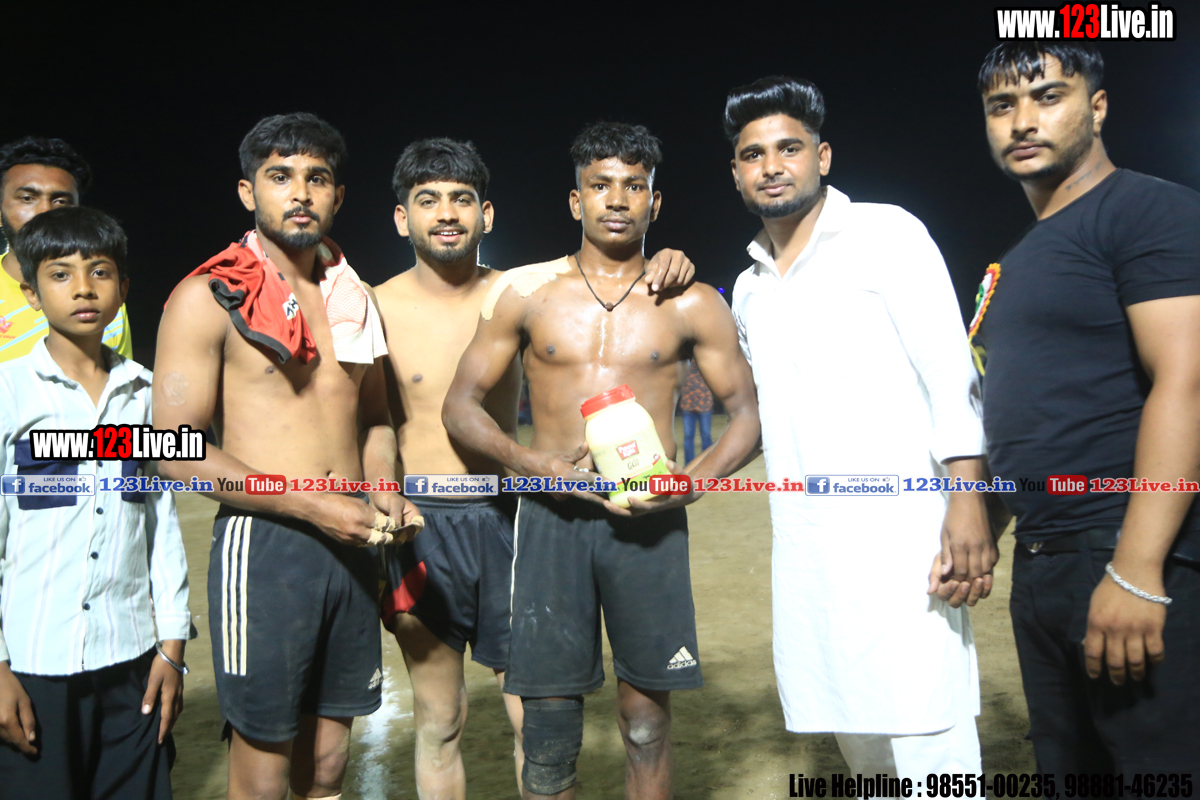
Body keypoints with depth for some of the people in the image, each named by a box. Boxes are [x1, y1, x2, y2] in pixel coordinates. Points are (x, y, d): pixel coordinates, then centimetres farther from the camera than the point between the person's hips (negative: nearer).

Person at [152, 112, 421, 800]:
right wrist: (314, 505, -15)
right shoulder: (208, 297, -4)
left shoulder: (354, 298, 13)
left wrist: (384, 491, 2)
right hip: (262, 544, -5)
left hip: (352, 546, 5)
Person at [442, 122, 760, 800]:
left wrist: (694, 480, -10)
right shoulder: (524, 292, 6)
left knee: (647, 720, 8)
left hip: (649, 519, 0)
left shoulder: (694, 305, 5)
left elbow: (747, 411, 8)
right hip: (552, 514, 0)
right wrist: (526, 460, -10)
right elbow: (461, 405, 7)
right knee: (549, 723, 4)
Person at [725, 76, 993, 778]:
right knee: (860, 744, 13)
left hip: (898, 527, -6)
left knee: (926, 742, -8)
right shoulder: (749, 288, 17)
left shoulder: (885, 234, -1)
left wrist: (966, 496, -17)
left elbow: (951, 373, -9)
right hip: (802, 542, 6)